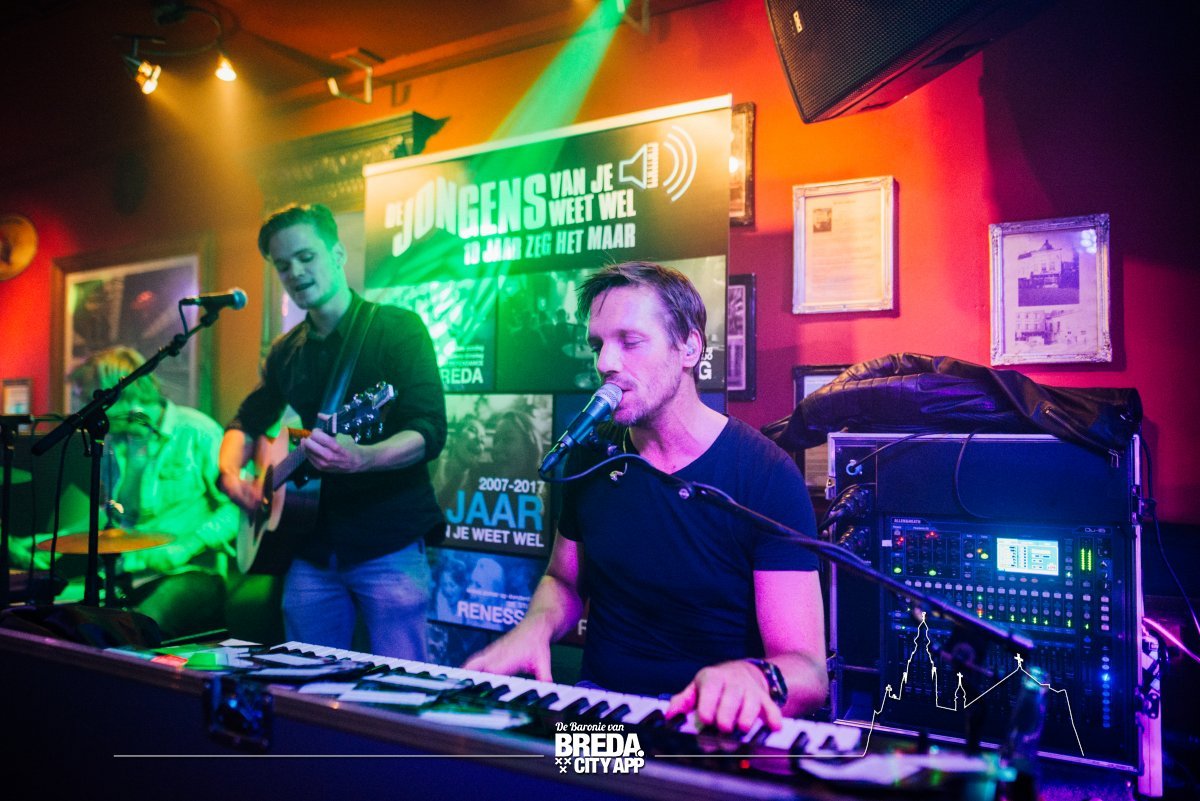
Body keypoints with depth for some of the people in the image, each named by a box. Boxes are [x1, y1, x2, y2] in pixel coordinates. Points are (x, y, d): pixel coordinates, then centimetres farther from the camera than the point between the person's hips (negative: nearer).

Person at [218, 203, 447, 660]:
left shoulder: (396, 328, -5)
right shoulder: (287, 353, 13)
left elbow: (430, 432, -16)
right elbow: (247, 422, 25)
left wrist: (360, 458, -34)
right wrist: (231, 474, 4)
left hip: (389, 544, -5)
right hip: (313, 549, 6)